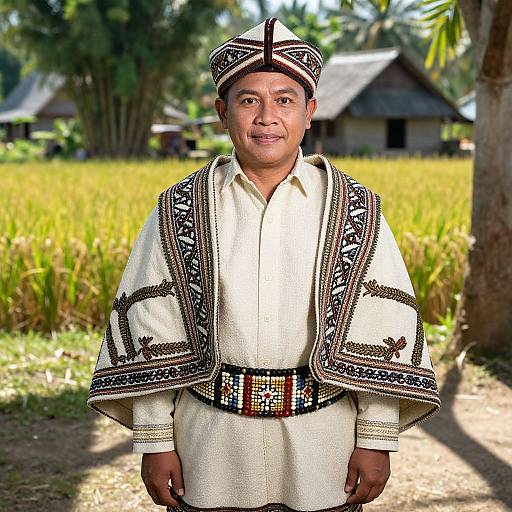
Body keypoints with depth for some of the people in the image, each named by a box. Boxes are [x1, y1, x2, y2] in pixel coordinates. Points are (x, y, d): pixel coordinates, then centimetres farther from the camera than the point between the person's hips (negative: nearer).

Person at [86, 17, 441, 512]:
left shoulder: (354, 211, -1)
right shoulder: (179, 212, -1)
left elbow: (383, 334, -1)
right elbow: (149, 332, 0)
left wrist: (376, 441, -3)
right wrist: (154, 442, -1)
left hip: (320, 443, 0)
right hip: (211, 446, 0)